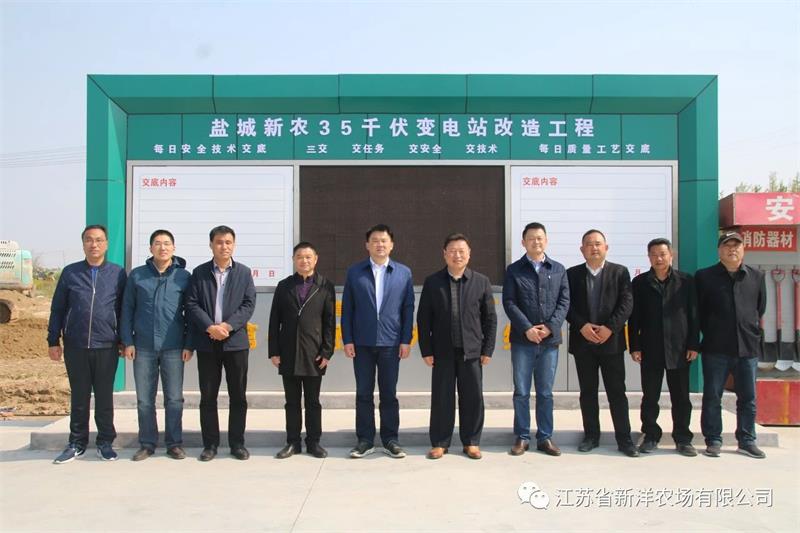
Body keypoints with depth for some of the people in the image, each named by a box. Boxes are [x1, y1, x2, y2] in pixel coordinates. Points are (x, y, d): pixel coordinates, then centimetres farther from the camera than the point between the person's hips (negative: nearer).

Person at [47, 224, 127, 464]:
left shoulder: (117, 273, 3)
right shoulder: (70, 272, 5)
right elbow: (57, 309, 7)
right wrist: (53, 341, 4)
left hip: (107, 346, -1)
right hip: (75, 346, 1)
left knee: (105, 397, 7)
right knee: (79, 397, 10)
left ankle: (105, 442, 17)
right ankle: (77, 443, 20)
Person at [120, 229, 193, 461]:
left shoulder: (184, 276, 4)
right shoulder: (137, 275, 6)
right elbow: (127, 309, 7)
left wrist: (189, 344, -1)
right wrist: (127, 341, 0)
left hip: (173, 347, -1)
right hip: (143, 347, 1)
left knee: (174, 399, 4)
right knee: (144, 400, 7)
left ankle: (175, 443, 14)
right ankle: (147, 444, 18)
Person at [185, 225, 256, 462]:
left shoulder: (244, 272, 8)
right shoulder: (199, 272, 7)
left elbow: (249, 304, -1)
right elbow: (192, 305, -1)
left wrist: (228, 325, -14)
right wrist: (210, 327, -15)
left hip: (236, 342, 0)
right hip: (207, 343, 0)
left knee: (238, 396, 3)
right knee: (208, 396, 5)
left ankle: (237, 443, 13)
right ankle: (210, 444, 14)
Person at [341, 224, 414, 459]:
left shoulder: (403, 272, 5)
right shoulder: (354, 272, 5)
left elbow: (408, 308, 3)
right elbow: (347, 308, 3)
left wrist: (406, 340, -3)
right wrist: (347, 340, -3)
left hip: (390, 342, 0)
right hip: (362, 343, 0)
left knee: (389, 394, 7)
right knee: (363, 393, 6)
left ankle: (390, 439, 17)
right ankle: (365, 440, 15)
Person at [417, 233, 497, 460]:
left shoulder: (481, 282, 3)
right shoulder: (432, 282, 2)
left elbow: (490, 318, 4)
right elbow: (423, 318, 3)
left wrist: (488, 349, -1)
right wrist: (426, 350, -2)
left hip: (472, 351, 0)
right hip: (443, 352, 0)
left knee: (472, 398, 6)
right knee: (441, 398, 6)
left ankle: (471, 442, 21)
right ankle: (440, 442, 18)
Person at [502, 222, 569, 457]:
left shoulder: (558, 269, 10)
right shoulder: (514, 270, 5)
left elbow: (564, 301, 4)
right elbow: (509, 303, -3)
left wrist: (550, 327, -10)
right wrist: (527, 329, -13)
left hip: (550, 340, 1)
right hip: (522, 340, -1)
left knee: (545, 392, 8)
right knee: (521, 392, 4)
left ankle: (545, 437, 16)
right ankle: (522, 437, 12)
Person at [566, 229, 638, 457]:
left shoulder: (620, 272, 4)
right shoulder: (572, 274, 6)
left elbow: (626, 303, -5)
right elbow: (567, 305, 0)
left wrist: (609, 327, -16)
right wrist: (582, 326, -14)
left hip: (611, 341, -1)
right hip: (583, 342, 1)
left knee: (617, 392, 2)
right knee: (587, 392, 8)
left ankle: (624, 439, 8)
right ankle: (591, 436, 18)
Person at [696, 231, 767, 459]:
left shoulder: (757, 277, 9)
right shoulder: (704, 276, 1)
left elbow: (760, 310, 18)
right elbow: (697, 311, 6)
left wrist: (752, 334, 16)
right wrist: (710, 334, 7)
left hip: (748, 348, 2)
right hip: (716, 349, -2)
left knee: (748, 398, 8)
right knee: (712, 397, 3)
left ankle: (747, 441, 19)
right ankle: (713, 440, 12)